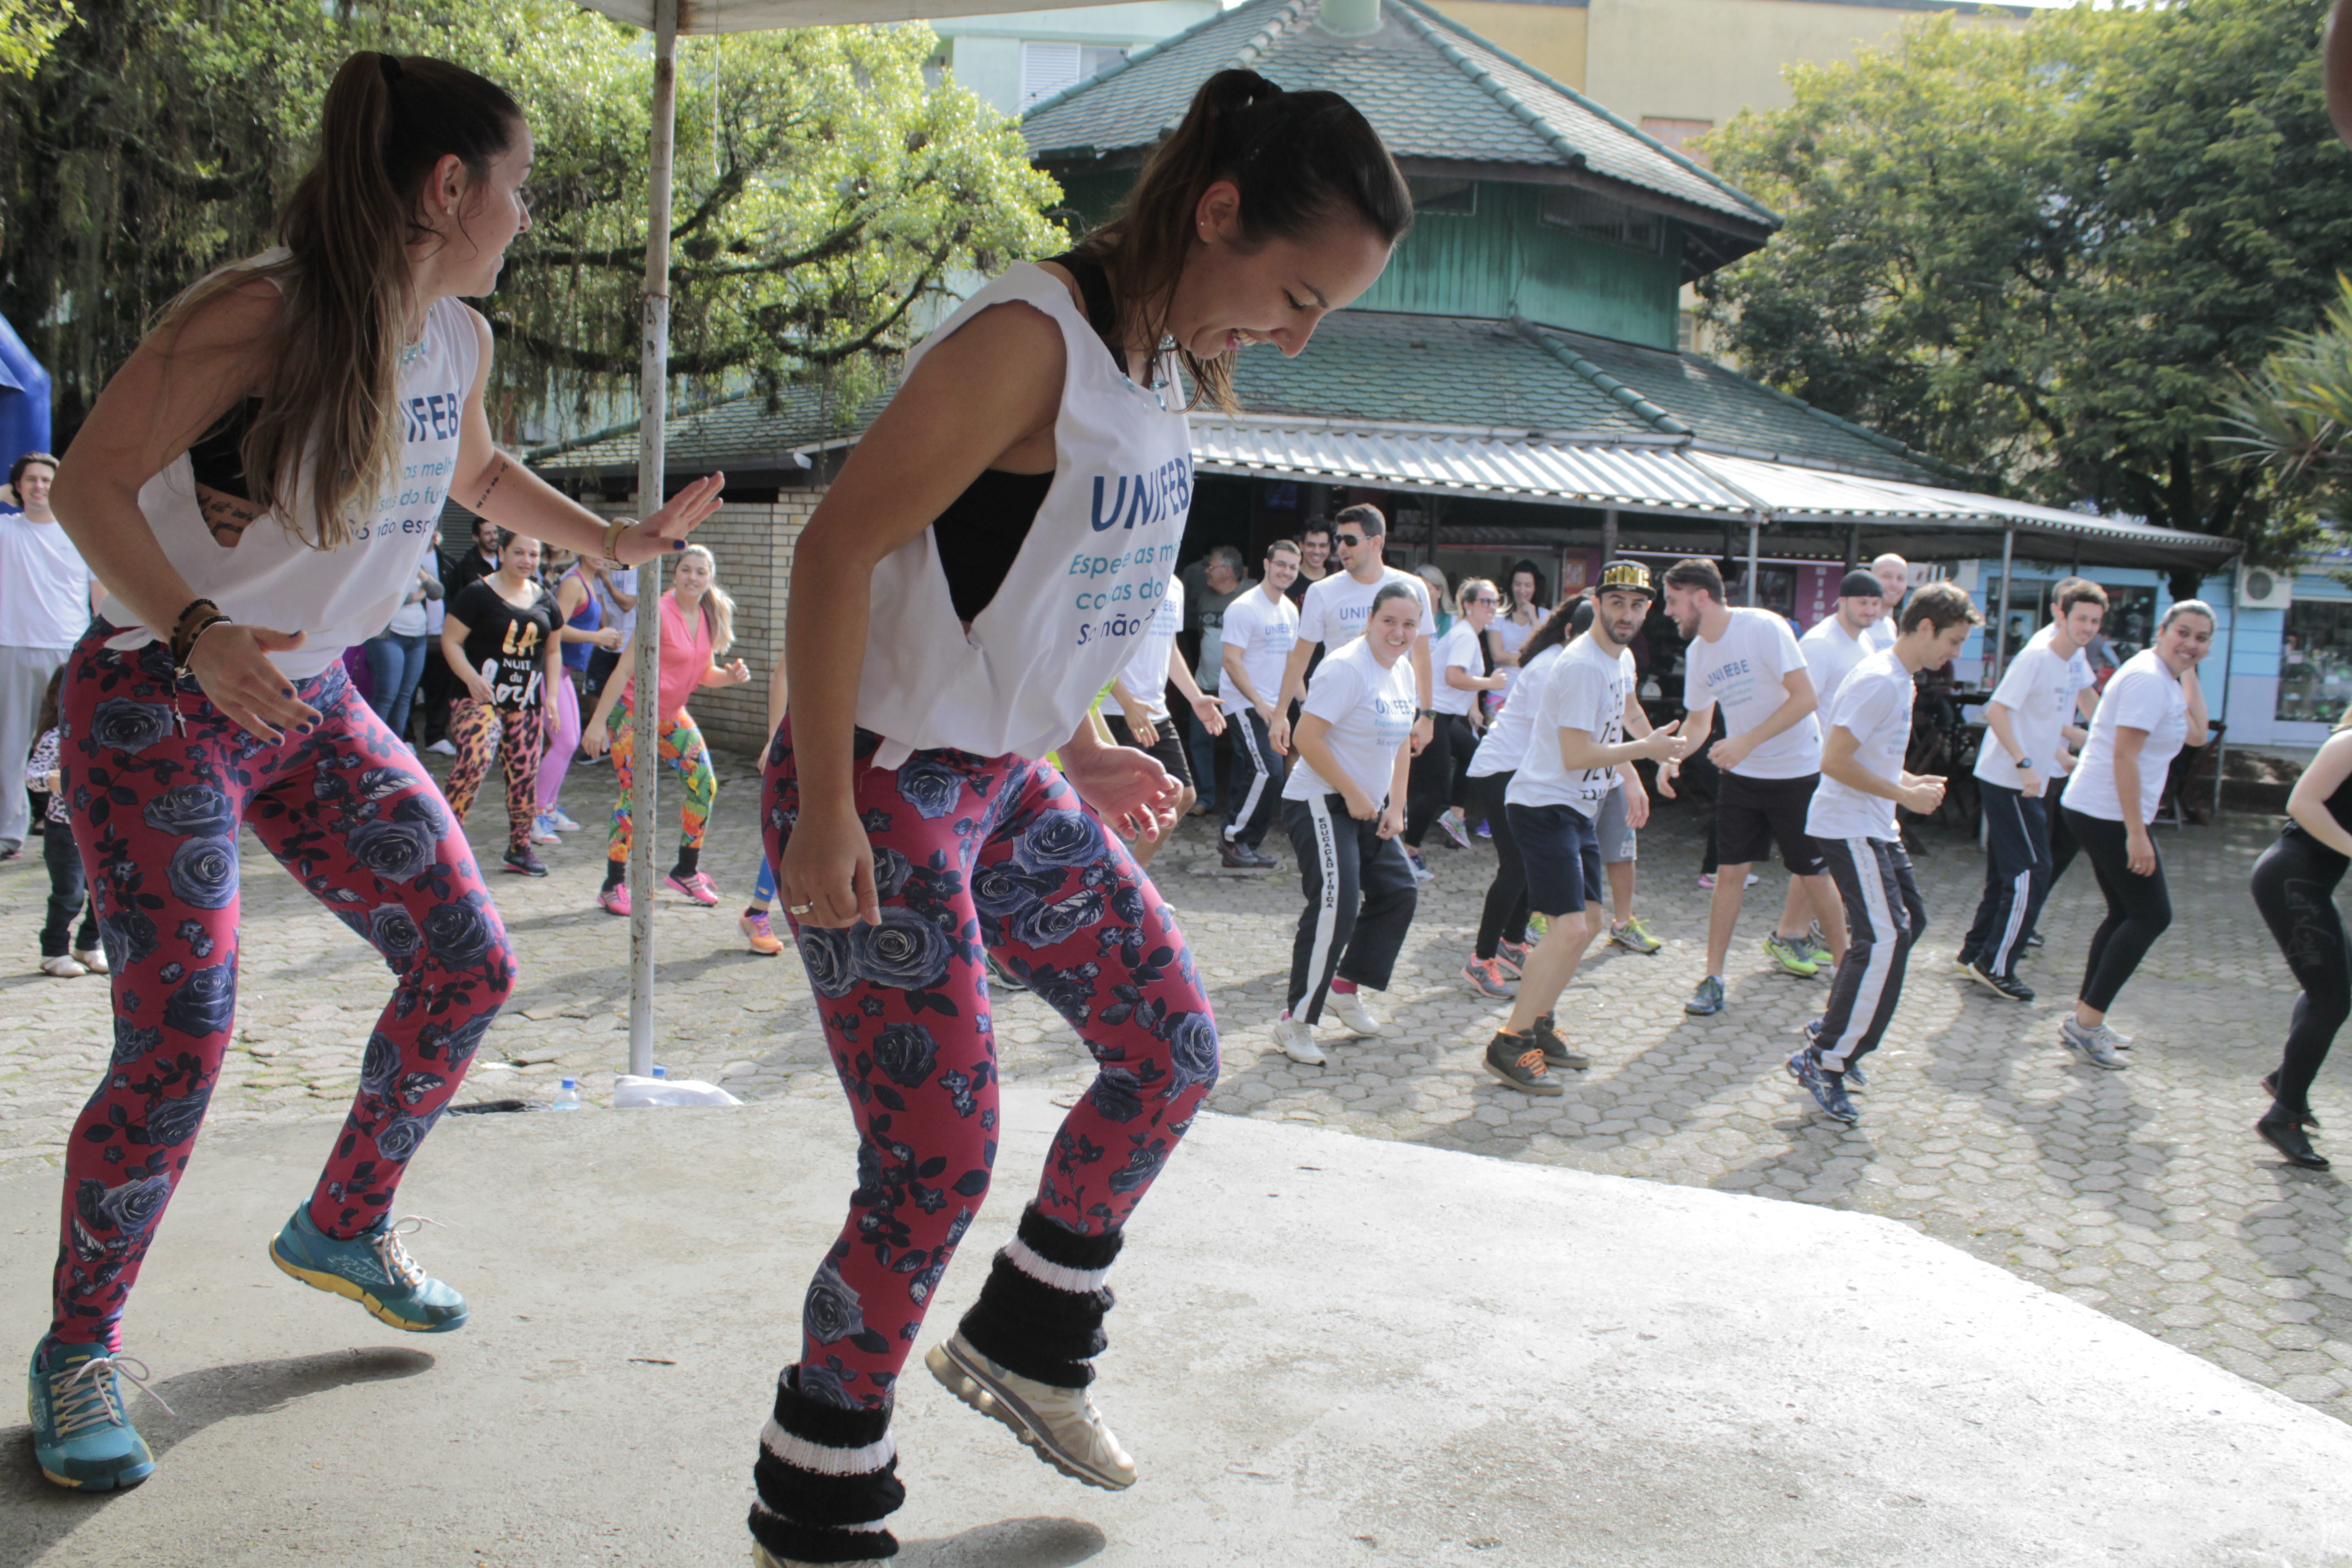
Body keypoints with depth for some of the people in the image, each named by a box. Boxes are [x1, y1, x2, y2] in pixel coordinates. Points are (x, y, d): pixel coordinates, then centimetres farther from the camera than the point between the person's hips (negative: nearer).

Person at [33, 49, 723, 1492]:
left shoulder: (460, 340, 1)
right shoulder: (259, 314, -22)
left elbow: (479, 474, 23)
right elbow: (91, 486, -21)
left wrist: (619, 538, 15)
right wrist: (194, 633, -36)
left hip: (313, 700, 8)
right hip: (159, 706, -7)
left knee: (470, 964, 5)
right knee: (179, 1045, -13)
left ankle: (346, 1227, 28)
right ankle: (81, 1350, 10)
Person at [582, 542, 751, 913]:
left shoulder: (710, 618, 2)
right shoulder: (660, 613, -19)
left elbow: (704, 673, 11)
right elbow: (625, 667, -20)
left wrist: (731, 675, -11)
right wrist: (598, 721, -22)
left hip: (673, 715, 7)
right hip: (633, 712, -7)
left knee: (705, 784, 3)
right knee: (634, 793, -10)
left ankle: (686, 872, 19)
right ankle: (614, 886, -1)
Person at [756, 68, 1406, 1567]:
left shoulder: (1161, 371, 7)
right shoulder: (1031, 340, -22)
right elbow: (837, 549, -23)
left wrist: (1085, 753, 18)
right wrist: (824, 815, -23)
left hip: (1009, 779, 9)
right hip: (880, 787, -9)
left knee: (1172, 1052, 13)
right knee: (938, 1166, -7)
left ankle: (1020, 1342, 34)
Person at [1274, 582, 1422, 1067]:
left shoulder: (1404, 672, 8)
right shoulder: (1347, 668, -20)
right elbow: (1307, 737, -24)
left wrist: (1396, 805, 7)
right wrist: (1352, 793, -20)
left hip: (1369, 807, 9)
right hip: (1321, 804, -9)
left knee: (1399, 893, 12)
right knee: (1335, 904, -18)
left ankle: (1347, 987, 28)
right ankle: (1296, 1021, -11)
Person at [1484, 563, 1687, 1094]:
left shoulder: (1623, 660, 11)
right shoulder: (1582, 666, -19)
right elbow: (1576, 755, -23)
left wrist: (1632, 779, 21)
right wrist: (1645, 748, -16)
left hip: (1578, 810, 10)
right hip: (1543, 805, -10)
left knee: (1589, 922, 14)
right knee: (1570, 927, -18)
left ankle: (1539, 1027, 24)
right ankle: (1509, 1045, -13)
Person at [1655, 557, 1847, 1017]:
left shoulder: (1764, 629, -19)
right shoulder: (1697, 651, 2)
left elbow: (1805, 699, -22)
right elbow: (1697, 720, 14)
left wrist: (1747, 742, -28)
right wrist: (1672, 757, -6)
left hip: (1796, 772, -5)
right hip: (1740, 774, 5)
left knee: (1815, 875, 3)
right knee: (1730, 872, 1)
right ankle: (1713, 979, 7)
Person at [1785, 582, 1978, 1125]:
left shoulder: (1903, 681, 14)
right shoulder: (1879, 682, -19)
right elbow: (1834, 761, -25)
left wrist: (1910, 781, 9)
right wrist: (1903, 794, -18)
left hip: (1875, 828, 11)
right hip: (1847, 828, -11)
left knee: (1908, 922, 16)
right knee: (1883, 941, -15)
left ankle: (1833, 1027, 24)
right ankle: (1824, 1061, -10)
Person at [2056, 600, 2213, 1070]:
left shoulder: (2163, 678, 15)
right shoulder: (2148, 680, -17)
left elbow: (2196, 734, 19)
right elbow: (2124, 756, -23)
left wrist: (2190, 672, 14)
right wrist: (2136, 833, -25)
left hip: (2096, 813, 11)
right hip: (2107, 815, -11)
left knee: (2127, 914, 16)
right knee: (2151, 914, -6)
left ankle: (2085, 1019, 20)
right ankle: (2086, 1026, -6)